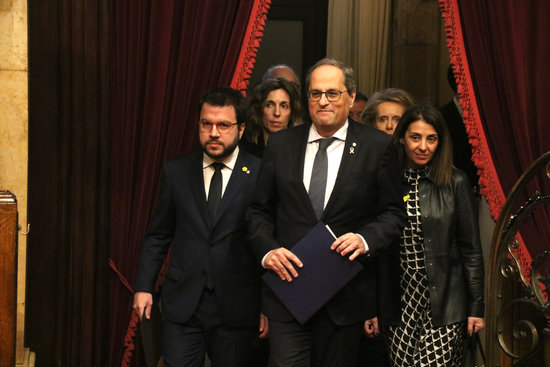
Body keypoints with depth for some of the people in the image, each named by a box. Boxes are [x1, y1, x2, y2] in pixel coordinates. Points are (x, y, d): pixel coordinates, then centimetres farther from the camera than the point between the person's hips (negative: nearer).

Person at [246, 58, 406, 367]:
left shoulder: (378, 147, 0)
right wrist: (267, 249, -9)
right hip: (288, 287, 1)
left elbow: (394, 213, 3)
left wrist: (366, 239, -16)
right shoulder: (280, 145, 6)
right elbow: (259, 211, 9)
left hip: (346, 298, -1)